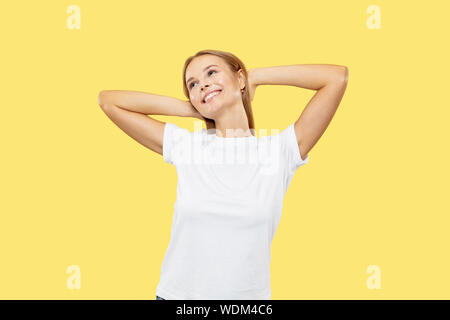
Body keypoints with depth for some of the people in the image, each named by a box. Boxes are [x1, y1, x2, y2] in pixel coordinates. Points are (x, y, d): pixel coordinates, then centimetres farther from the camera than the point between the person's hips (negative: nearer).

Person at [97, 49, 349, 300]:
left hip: (249, 294, -1)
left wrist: (255, 77, -6)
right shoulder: (184, 146, -4)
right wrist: (190, 109, -5)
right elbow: (109, 99, -1)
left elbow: (337, 76, -12)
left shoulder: (279, 151, -9)